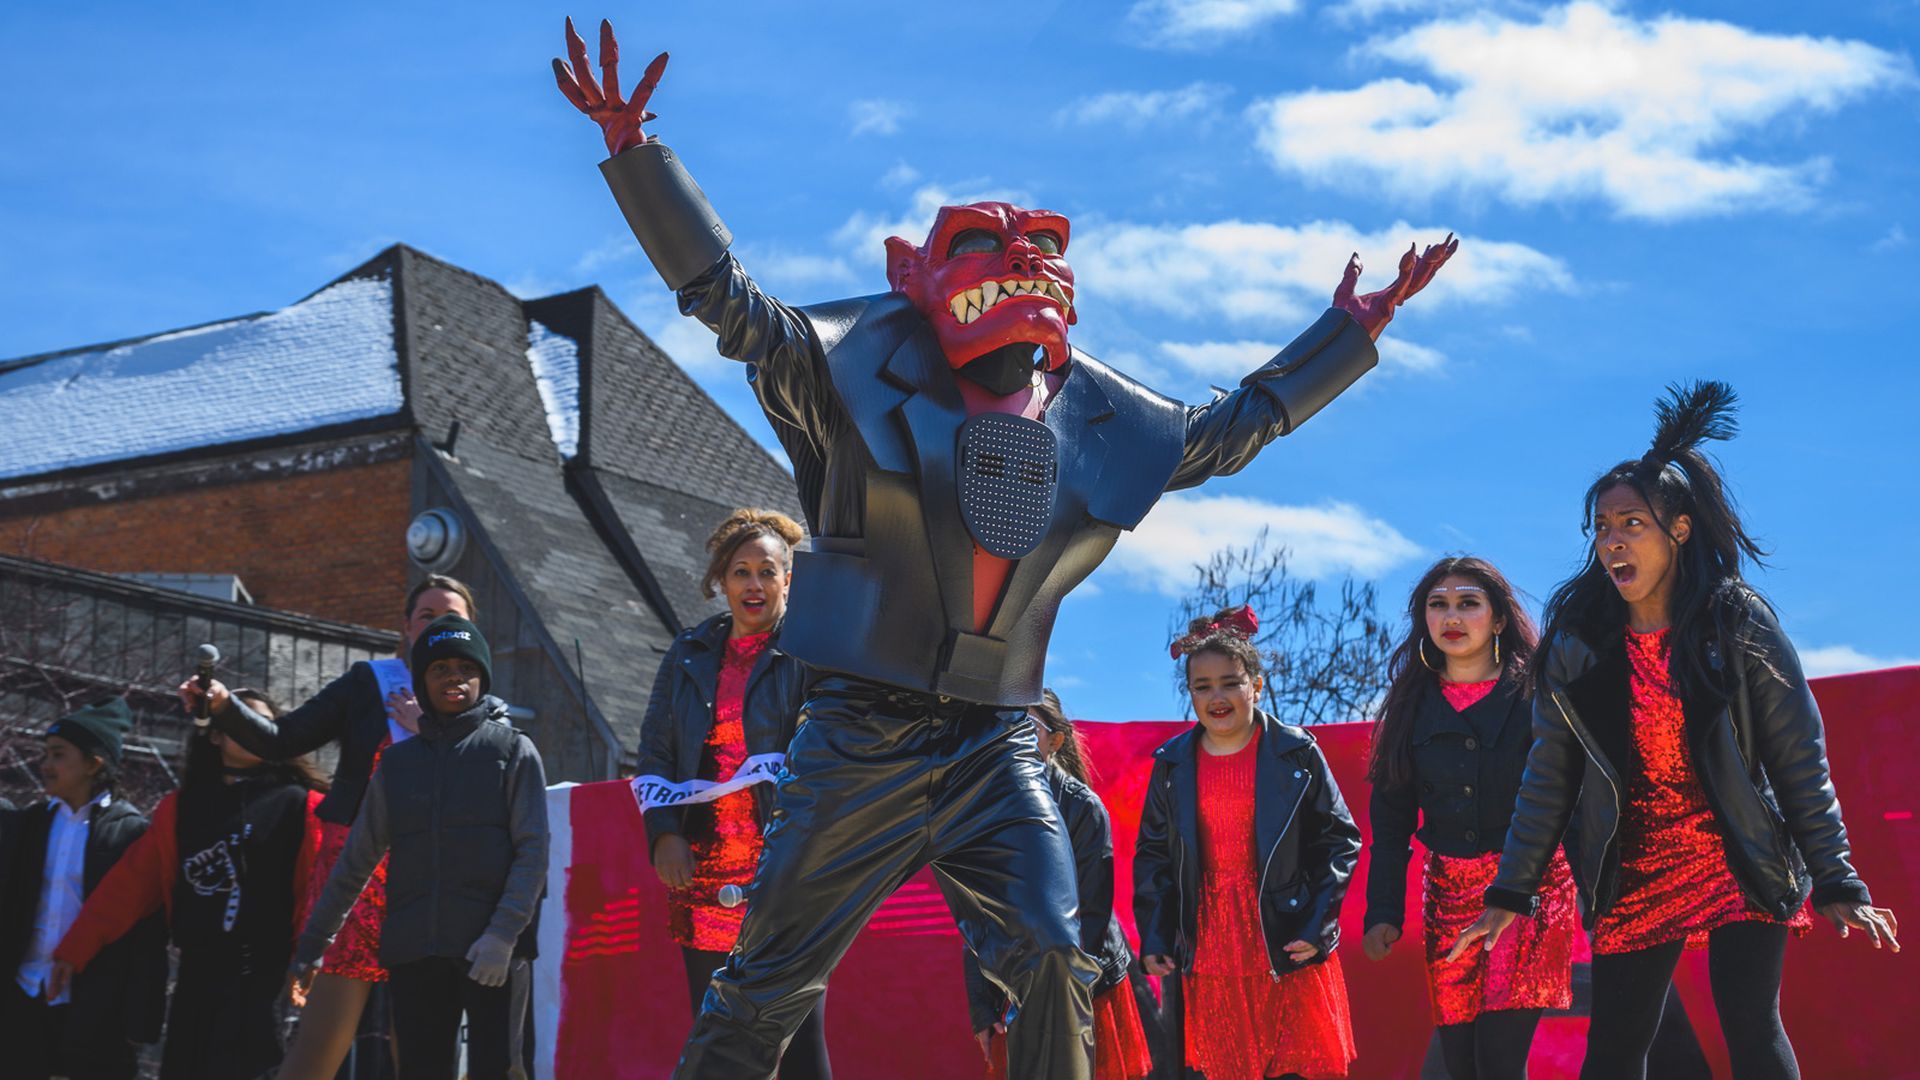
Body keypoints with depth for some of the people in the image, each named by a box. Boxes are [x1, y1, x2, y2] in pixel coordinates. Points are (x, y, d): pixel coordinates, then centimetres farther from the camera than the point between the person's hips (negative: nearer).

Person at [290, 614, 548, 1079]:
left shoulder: (513, 751, 5)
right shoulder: (398, 761, 15)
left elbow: (533, 851, -3)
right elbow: (356, 861, 19)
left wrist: (503, 934, -14)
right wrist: (313, 940, 17)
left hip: (493, 953, -3)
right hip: (414, 952, 3)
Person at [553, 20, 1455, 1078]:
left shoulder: (1090, 417, 9)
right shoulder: (869, 370, -3)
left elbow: (1232, 426, 21)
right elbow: (730, 300, -9)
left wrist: (1354, 329, 24)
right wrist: (632, 149, -17)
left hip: (995, 743, 3)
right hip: (864, 733, -3)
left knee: (1053, 965, -8)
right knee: (769, 982, 3)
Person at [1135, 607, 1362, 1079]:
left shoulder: (1296, 753, -1)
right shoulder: (1172, 764, 6)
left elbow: (1340, 838, 1)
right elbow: (1152, 854, 11)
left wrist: (1318, 924, -8)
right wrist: (1152, 937, 2)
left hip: (1288, 949, -2)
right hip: (1207, 954, 2)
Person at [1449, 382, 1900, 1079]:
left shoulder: (1740, 626, -6)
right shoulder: (1577, 640, 0)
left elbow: (1801, 761, -5)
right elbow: (1550, 773, 4)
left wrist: (1836, 884, -9)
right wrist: (1510, 893, 2)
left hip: (1741, 868, -2)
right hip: (1633, 882, 2)